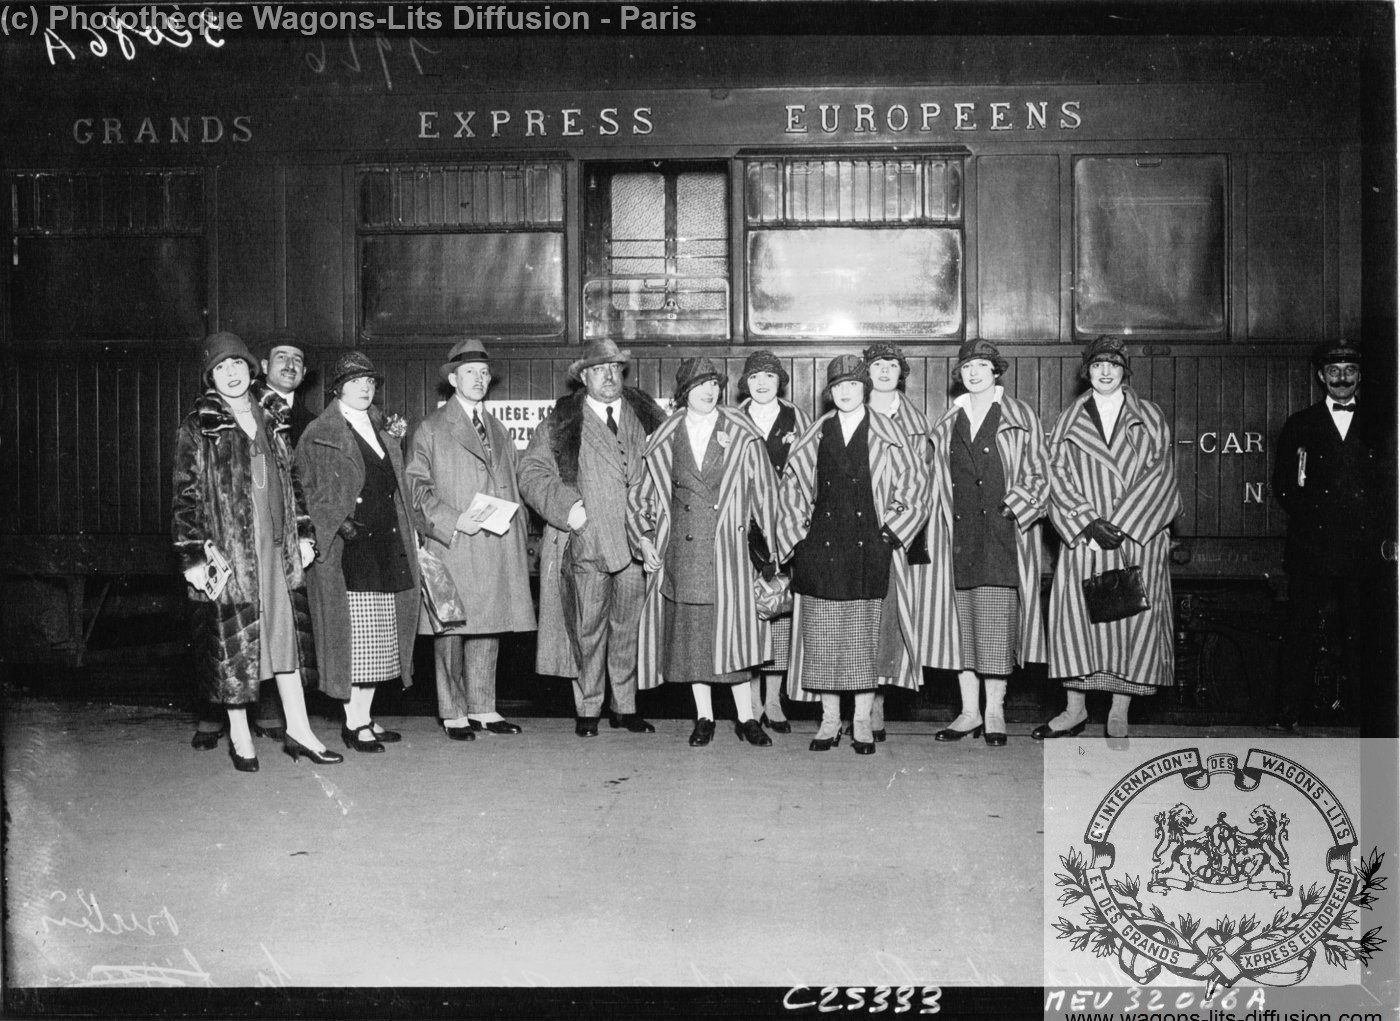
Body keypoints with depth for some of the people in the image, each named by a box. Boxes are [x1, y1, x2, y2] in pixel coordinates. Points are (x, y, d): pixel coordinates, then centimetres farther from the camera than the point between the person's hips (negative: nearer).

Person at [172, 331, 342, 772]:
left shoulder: (272, 418, 11)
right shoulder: (197, 428, -2)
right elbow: (185, 495, -5)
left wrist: (304, 533, 10)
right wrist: (193, 556, -11)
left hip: (278, 548, 4)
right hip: (227, 549, -4)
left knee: (288, 632, 6)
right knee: (233, 641, 3)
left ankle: (298, 729, 14)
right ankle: (239, 736, 17)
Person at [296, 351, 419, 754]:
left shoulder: (380, 433, 19)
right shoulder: (320, 436, -2)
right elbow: (311, 495, -7)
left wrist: (407, 537, 14)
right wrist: (339, 524, -20)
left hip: (386, 550, 7)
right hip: (348, 551, -7)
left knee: (379, 640, 8)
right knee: (353, 636, -6)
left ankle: (365, 717, 16)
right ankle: (353, 723, 1)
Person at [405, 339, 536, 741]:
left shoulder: (498, 430, 19)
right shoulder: (431, 430, 3)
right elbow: (417, 486, -3)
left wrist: (517, 532, 9)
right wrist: (453, 521, -15)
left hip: (497, 548, 5)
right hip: (451, 547, -5)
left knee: (490, 628, 6)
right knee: (451, 627, -2)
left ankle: (483, 708, 15)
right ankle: (453, 712, 7)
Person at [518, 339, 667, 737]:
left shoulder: (644, 414, 11)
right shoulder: (561, 422, 3)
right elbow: (531, 472, 0)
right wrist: (565, 506, -13)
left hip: (636, 542, 3)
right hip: (586, 541, -2)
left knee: (629, 628, 9)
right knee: (587, 630, 3)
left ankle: (625, 708, 20)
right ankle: (587, 711, 16)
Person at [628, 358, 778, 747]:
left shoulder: (742, 435, 3)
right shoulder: (665, 439, 8)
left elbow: (764, 491, 3)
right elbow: (638, 493, 15)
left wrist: (767, 549, -1)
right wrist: (643, 538, 5)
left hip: (729, 547, -2)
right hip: (682, 551, 2)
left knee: (731, 631, -4)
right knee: (690, 633, 5)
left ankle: (746, 718, 7)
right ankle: (704, 718, 15)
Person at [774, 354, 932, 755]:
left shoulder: (887, 435, 2)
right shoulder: (816, 434, 8)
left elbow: (915, 486, 3)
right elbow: (791, 484, 14)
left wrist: (890, 530, -3)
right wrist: (797, 531, 5)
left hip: (868, 546, -2)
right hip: (821, 547, 2)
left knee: (866, 635, 1)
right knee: (822, 635, 2)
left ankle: (862, 722, 11)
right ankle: (829, 720, 13)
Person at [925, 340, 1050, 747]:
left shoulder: (1020, 417, 4)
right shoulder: (948, 423, 15)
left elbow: (1038, 474, 2)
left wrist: (1013, 506, -12)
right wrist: (941, 526, 8)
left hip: (1004, 531, -3)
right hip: (959, 533, 3)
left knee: (997, 618, -7)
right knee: (961, 617, 1)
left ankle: (994, 710, 2)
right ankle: (970, 710, 8)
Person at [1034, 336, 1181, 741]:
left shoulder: (1149, 417, 8)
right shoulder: (1068, 420, 11)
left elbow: (1159, 473, -1)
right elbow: (1058, 475, 2)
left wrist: (1121, 523, -12)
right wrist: (1090, 522, -12)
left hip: (1137, 537, 0)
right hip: (1083, 537, 1)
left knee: (1133, 620, -1)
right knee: (1076, 617, -3)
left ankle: (1119, 713, 7)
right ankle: (1075, 709, 7)